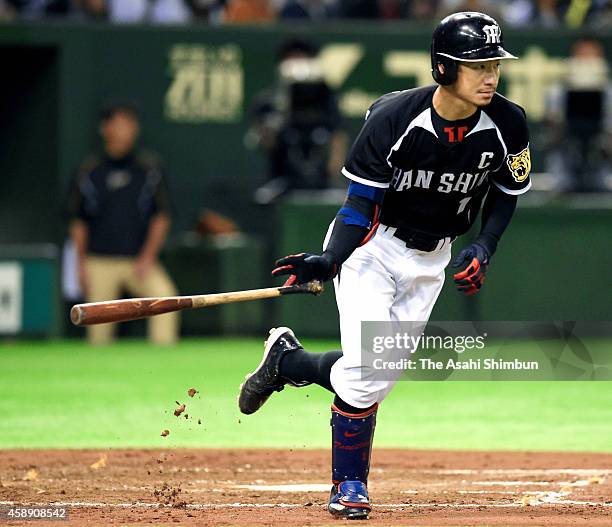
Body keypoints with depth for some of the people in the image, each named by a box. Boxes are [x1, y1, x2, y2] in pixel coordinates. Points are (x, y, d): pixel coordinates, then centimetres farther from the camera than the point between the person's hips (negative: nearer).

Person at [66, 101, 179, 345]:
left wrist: (148, 256, -6)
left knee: (165, 293, -26)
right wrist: (81, 265, 3)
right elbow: (78, 222, 10)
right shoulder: (88, 171, 6)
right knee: (99, 326, -3)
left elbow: (161, 216, 4)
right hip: (99, 263, 1)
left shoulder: (149, 168, 4)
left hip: (141, 261, -1)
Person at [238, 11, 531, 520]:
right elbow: (362, 201, -19)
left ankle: (287, 360, 32)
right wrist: (330, 261, -33)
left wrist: (483, 249, -14)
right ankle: (350, 486, 7)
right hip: (372, 247, -4)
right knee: (367, 370, -15)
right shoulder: (394, 117, -25)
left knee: (376, 376, 3)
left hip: (431, 258, 4)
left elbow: (506, 195, 2)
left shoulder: (507, 125, -15)